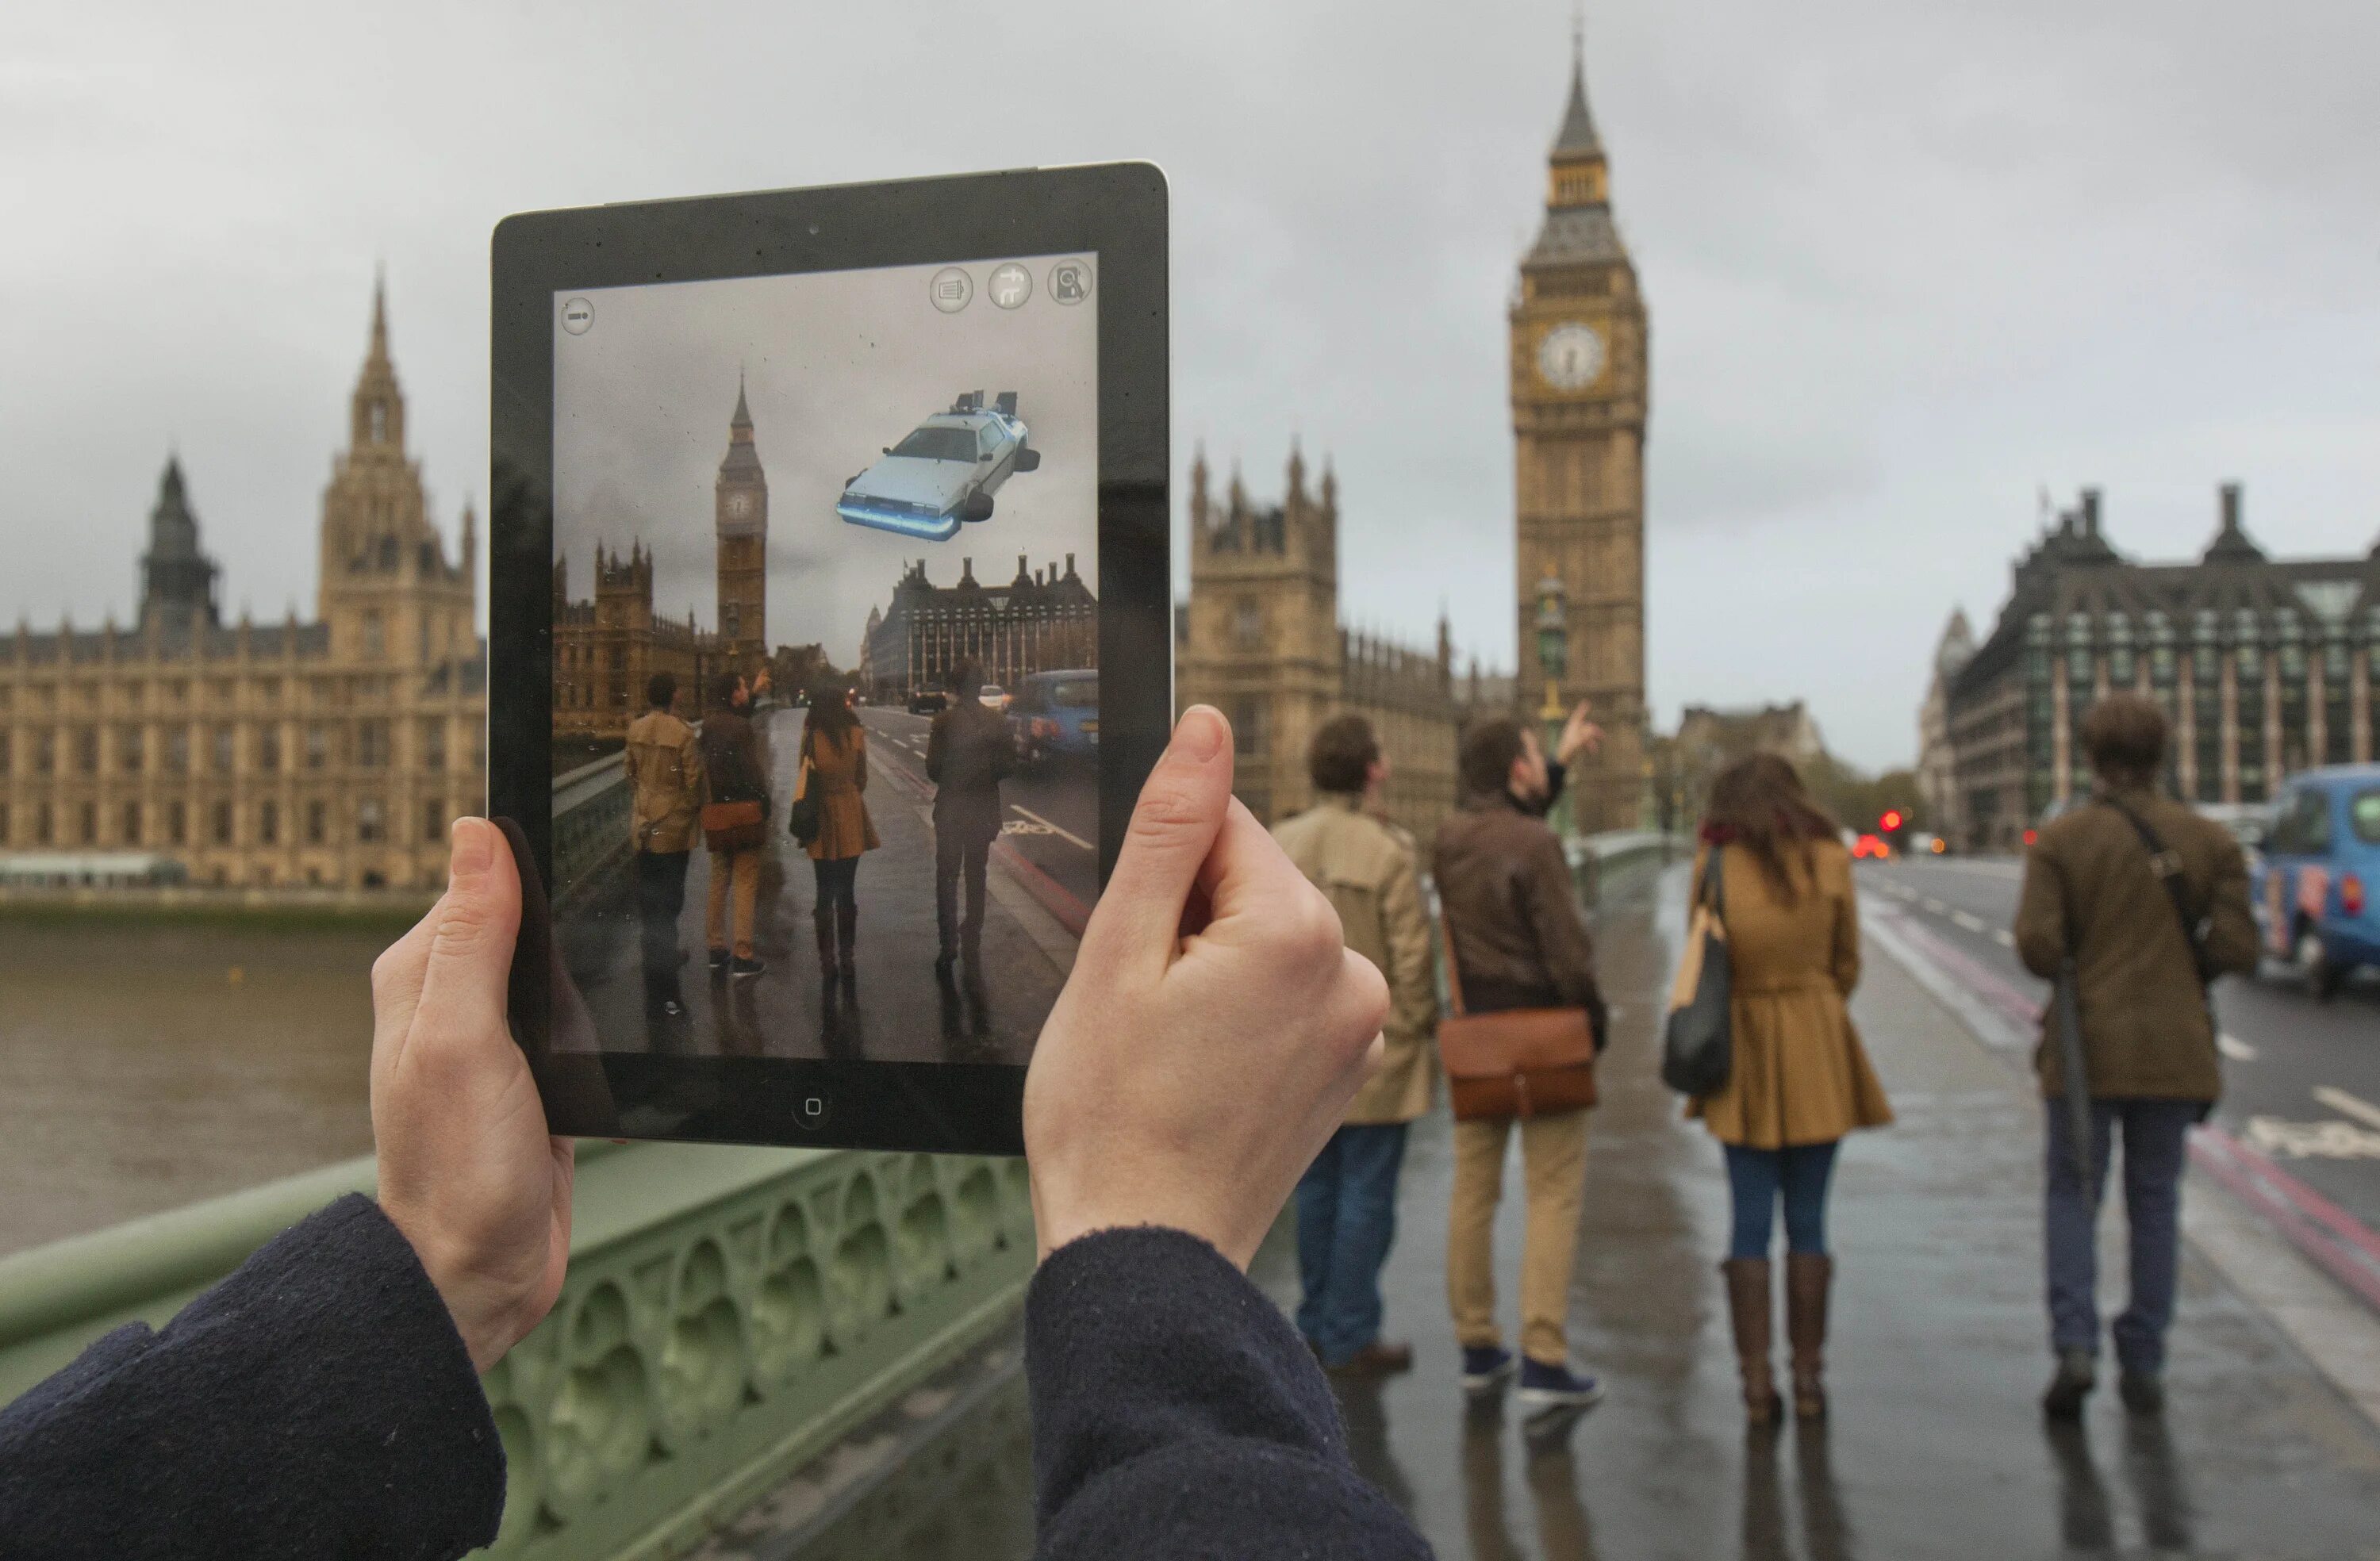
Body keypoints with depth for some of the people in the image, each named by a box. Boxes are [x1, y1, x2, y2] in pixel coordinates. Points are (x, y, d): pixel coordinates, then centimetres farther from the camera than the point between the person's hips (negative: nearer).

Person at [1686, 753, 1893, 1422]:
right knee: (1807, 1218, 7)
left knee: (1750, 1219, 5)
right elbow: (1847, 964, 8)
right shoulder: (1829, 859, 0)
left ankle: (1756, 1380, 5)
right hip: (1816, 1046, 0)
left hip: (1742, 1046, 0)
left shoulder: (1714, 863, -1)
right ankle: (1808, 1377, 11)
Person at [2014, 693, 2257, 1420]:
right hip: (2173, 1047, 2)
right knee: (2155, 1201, 12)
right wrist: (2178, 968, 12)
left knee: (2071, 1193, 8)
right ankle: (2144, 1366, 16)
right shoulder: (2211, 840, 0)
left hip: (2085, 1042, -2)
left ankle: (2075, 1346, -6)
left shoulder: (2059, 840, -7)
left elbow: (2036, 943, -15)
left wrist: (2077, 974, 5)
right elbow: (2236, 946, -6)